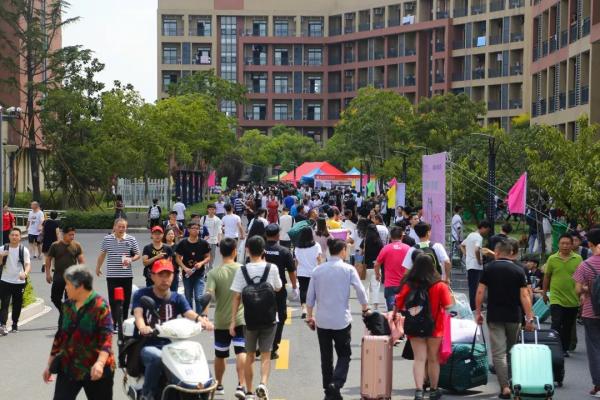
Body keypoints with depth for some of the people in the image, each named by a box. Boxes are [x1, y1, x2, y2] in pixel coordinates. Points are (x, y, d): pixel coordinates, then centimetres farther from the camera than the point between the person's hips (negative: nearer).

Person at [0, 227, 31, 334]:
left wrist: (25, 273, -29)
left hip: (19, 281, 1)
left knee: (17, 304, 10)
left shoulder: (24, 250, -2)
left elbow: (28, 264, -8)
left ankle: (15, 324, 25)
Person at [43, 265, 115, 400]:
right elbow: (61, 335, 16)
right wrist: (50, 364, 18)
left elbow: (106, 338, -22)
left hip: (94, 369, -5)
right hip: (68, 366, 5)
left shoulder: (100, 306, -13)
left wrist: (100, 363, -37)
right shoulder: (68, 305, 8)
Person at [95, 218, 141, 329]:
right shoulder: (107, 239, 3)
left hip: (127, 275, 0)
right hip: (112, 275, 0)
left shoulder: (131, 239, 1)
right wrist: (98, 267, 23)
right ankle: (115, 322, 2)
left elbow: (138, 255, 6)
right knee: (113, 300, -2)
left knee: (126, 299, 7)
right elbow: (102, 254, 16)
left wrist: (131, 259, -14)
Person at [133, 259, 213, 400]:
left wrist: (200, 319, -35)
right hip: (148, 344, -3)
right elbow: (138, 313, -18)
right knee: (157, 358, -36)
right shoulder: (142, 294, 1)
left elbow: (189, 312, -10)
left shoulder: (177, 298, 9)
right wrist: (142, 327, -42)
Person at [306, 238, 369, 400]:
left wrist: (309, 317, 14)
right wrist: (365, 308, 7)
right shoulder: (348, 269, -6)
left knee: (326, 357, 12)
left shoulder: (318, 270, 4)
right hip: (342, 320, -3)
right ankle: (336, 383, -14)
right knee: (344, 355, 7)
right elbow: (360, 291, -8)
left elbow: (310, 296, 5)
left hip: (322, 320, 3)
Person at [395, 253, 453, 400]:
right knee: (433, 359, 14)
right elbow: (448, 306, -10)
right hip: (435, 327, 0)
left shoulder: (408, 285, -7)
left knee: (419, 359, 2)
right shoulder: (440, 286, -10)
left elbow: (398, 305, -2)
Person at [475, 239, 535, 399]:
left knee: (498, 353, -3)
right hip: (514, 317, 2)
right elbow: (524, 296, -5)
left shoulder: (489, 268, -1)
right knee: (512, 350, 19)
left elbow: (480, 292, -4)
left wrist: (478, 312, 5)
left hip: (495, 317, -2)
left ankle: (505, 387, -14)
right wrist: (529, 318, -3)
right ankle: (512, 382, 31)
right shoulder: (518, 270, 0)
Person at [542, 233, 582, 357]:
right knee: (556, 325, -7)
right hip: (556, 298, -1)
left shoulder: (578, 259, -1)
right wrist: (545, 293, 13)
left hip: (573, 299, 2)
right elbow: (547, 277, 8)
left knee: (568, 327, 12)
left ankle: (565, 349, 25)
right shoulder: (552, 259, -2)